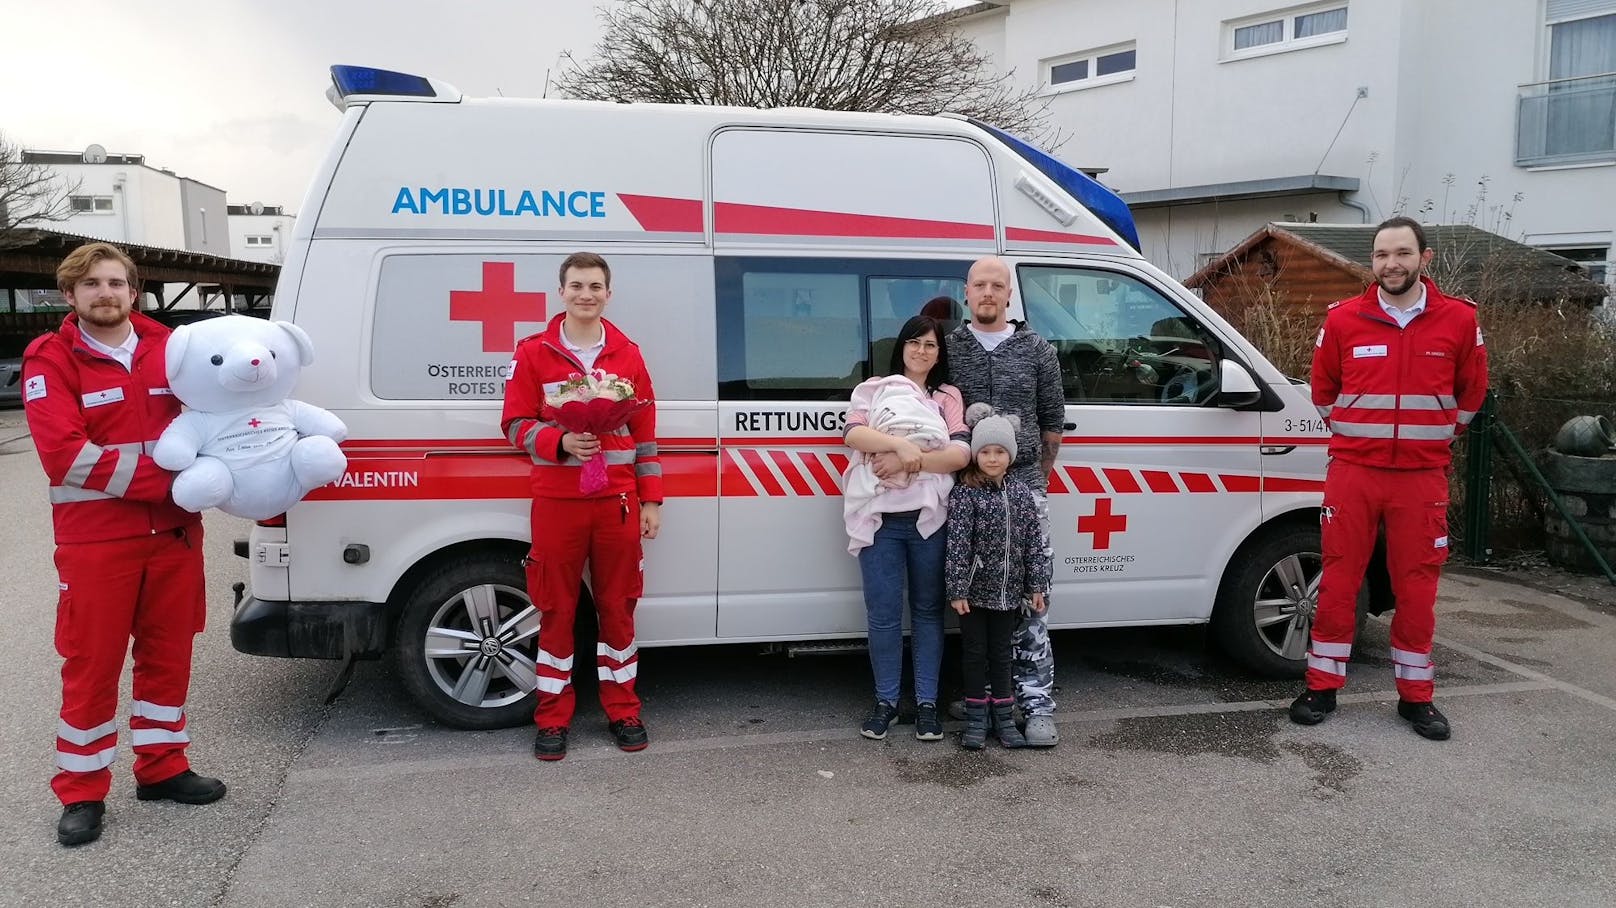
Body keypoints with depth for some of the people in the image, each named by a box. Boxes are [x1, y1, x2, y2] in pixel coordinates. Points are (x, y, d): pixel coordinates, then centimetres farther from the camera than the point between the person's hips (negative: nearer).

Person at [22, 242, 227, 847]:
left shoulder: (167, 346, 6)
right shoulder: (50, 360, -6)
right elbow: (67, 456, -17)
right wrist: (166, 480, -20)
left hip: (173, 532, 4)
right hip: (96, 541, -4)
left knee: (168, 655, 13)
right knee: (92, 666, 3)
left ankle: (161, 768, 28)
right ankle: (81, 793, 17)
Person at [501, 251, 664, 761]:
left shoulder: (627, 354, 8)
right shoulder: (534, 352, 2)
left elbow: (645, 433, 9)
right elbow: (516, 423, -1)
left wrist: (650, 500, 5)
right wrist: (560, 443, -21)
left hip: (618, 502, 2)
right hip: (556, 501, -1)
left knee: (618, 608, 8)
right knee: (556, 611, 4)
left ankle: (622, 711, 21)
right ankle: (553, 720, 16)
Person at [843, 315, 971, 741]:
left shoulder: (948, 397, 11)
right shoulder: (874, 388, 10)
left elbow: (961, 454, -2)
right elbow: (853, 433, -7)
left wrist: (910, 461, -15)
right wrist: (901, 444, -22)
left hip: (928, 516, 1)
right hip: (879, 516, -1)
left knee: (927, 609, 7)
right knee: (883, 613, 1)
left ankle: (926, 702, 16)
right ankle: (885, 701, 15)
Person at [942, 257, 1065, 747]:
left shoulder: (1037, 350, 8)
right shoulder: (948, 348, 8)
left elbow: (1052, 421, 14)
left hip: (1024, 487, -1)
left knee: (1030, 598, -3)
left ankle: (1037, 704, 1)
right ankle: (977, 694, 14)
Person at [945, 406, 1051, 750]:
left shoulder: (1022, 493, 3)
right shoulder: (964, 494, -10)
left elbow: (1034, 542, 5)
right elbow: (957, 545, -13)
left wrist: (1037, 586, 3)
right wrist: (957, 590, -16)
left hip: (1009, 592, 3)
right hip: (974, 592, -3)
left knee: (1001, 653, 14)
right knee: (975, 654, 8)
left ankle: (1003, 716, 24)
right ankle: (976, 718, 18)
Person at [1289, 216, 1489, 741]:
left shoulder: (1459, 319, 2)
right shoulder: (1343, 319, 0)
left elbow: (1471, 392, 15)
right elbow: (1323, 389, 13)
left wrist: (1432, 437, 14)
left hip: (1422, 476, 1)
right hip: (1353, 471, 0)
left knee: (1417, 586, 6)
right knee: (1339, 580, 2)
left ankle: (1416, 696, 19)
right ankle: (1322, 687, 13)